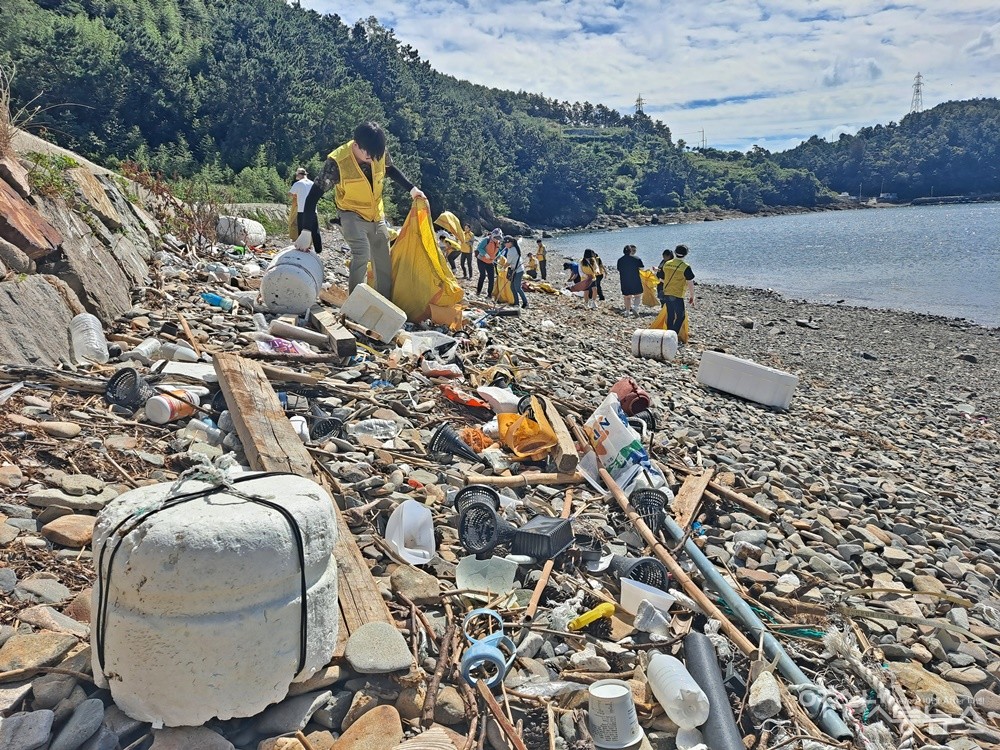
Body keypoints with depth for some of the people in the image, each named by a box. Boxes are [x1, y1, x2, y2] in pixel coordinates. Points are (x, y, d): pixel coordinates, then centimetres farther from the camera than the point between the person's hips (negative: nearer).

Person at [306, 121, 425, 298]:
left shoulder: (380, 153, -15)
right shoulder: (337, 161, -27)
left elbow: (391, 170, 11)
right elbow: (315, 194, -23)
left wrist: (411, 188, 3)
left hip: (377, 216, 5)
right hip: (352, 215, -5)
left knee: (384, 260, 9)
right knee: (362, 253, -27)